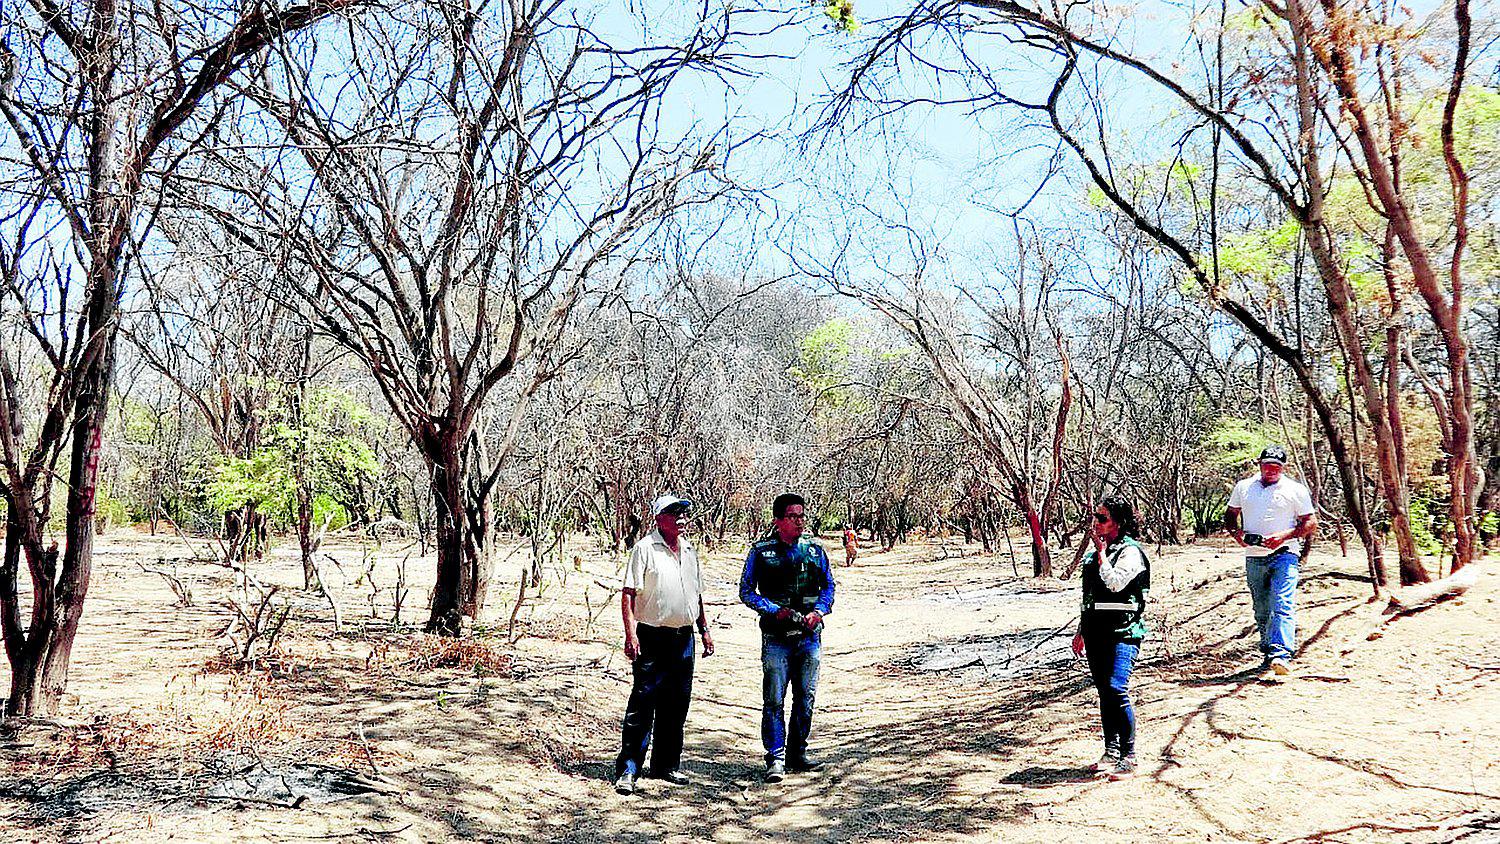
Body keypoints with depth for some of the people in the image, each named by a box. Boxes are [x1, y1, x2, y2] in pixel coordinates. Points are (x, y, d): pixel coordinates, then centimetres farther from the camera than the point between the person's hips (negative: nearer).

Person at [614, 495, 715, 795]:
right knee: (642, 705, -6)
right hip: (652, 637, -6)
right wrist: (631, 634, -18)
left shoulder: (689, 550, 13)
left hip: (684, 637, 6)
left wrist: (705, 630, 18)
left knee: (676, 705, 12)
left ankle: (667, 765, 24)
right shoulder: (645, 548, -7)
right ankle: (627, 770, 1)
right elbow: (628, 593, -10)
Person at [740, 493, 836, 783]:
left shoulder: (815, 550, 6)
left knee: (806, 698, 11)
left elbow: (828, 587, 13)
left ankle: (797, 753, 25)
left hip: (810, 636, 4)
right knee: (774, 700, -4)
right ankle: (776, 758, 3)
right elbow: (746, 592, -1)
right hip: (776, 638, -4)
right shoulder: (760, 552, -3)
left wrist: (818, 611, -6)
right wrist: (777, 611, -13)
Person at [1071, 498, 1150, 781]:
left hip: (1123, 630, -8)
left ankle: (1128, 757, -10)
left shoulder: (1131, 551, -7)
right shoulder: (1094, 553, 17)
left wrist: (1102, 552, -11)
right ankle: (1111, 752, 20)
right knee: (1104, 692, 11)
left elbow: (1115, 582, -23)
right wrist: (1081, 630, 22)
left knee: (1117, 689, -17)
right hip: (1097, 630, 8)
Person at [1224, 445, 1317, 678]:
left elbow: (1311, 523, 2)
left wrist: (1283, 536, -13)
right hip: (1254, 557, 4)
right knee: (1261, 611, 11)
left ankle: (1282, 654, -27)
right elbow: (1230, 514, 20)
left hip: (1284, 555, -4)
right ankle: (1267, 653, 24)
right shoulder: (1243, 487, 12)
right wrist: (1235, 531, -2)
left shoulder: (1296, 490, 2)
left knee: (1283, 606, -18)